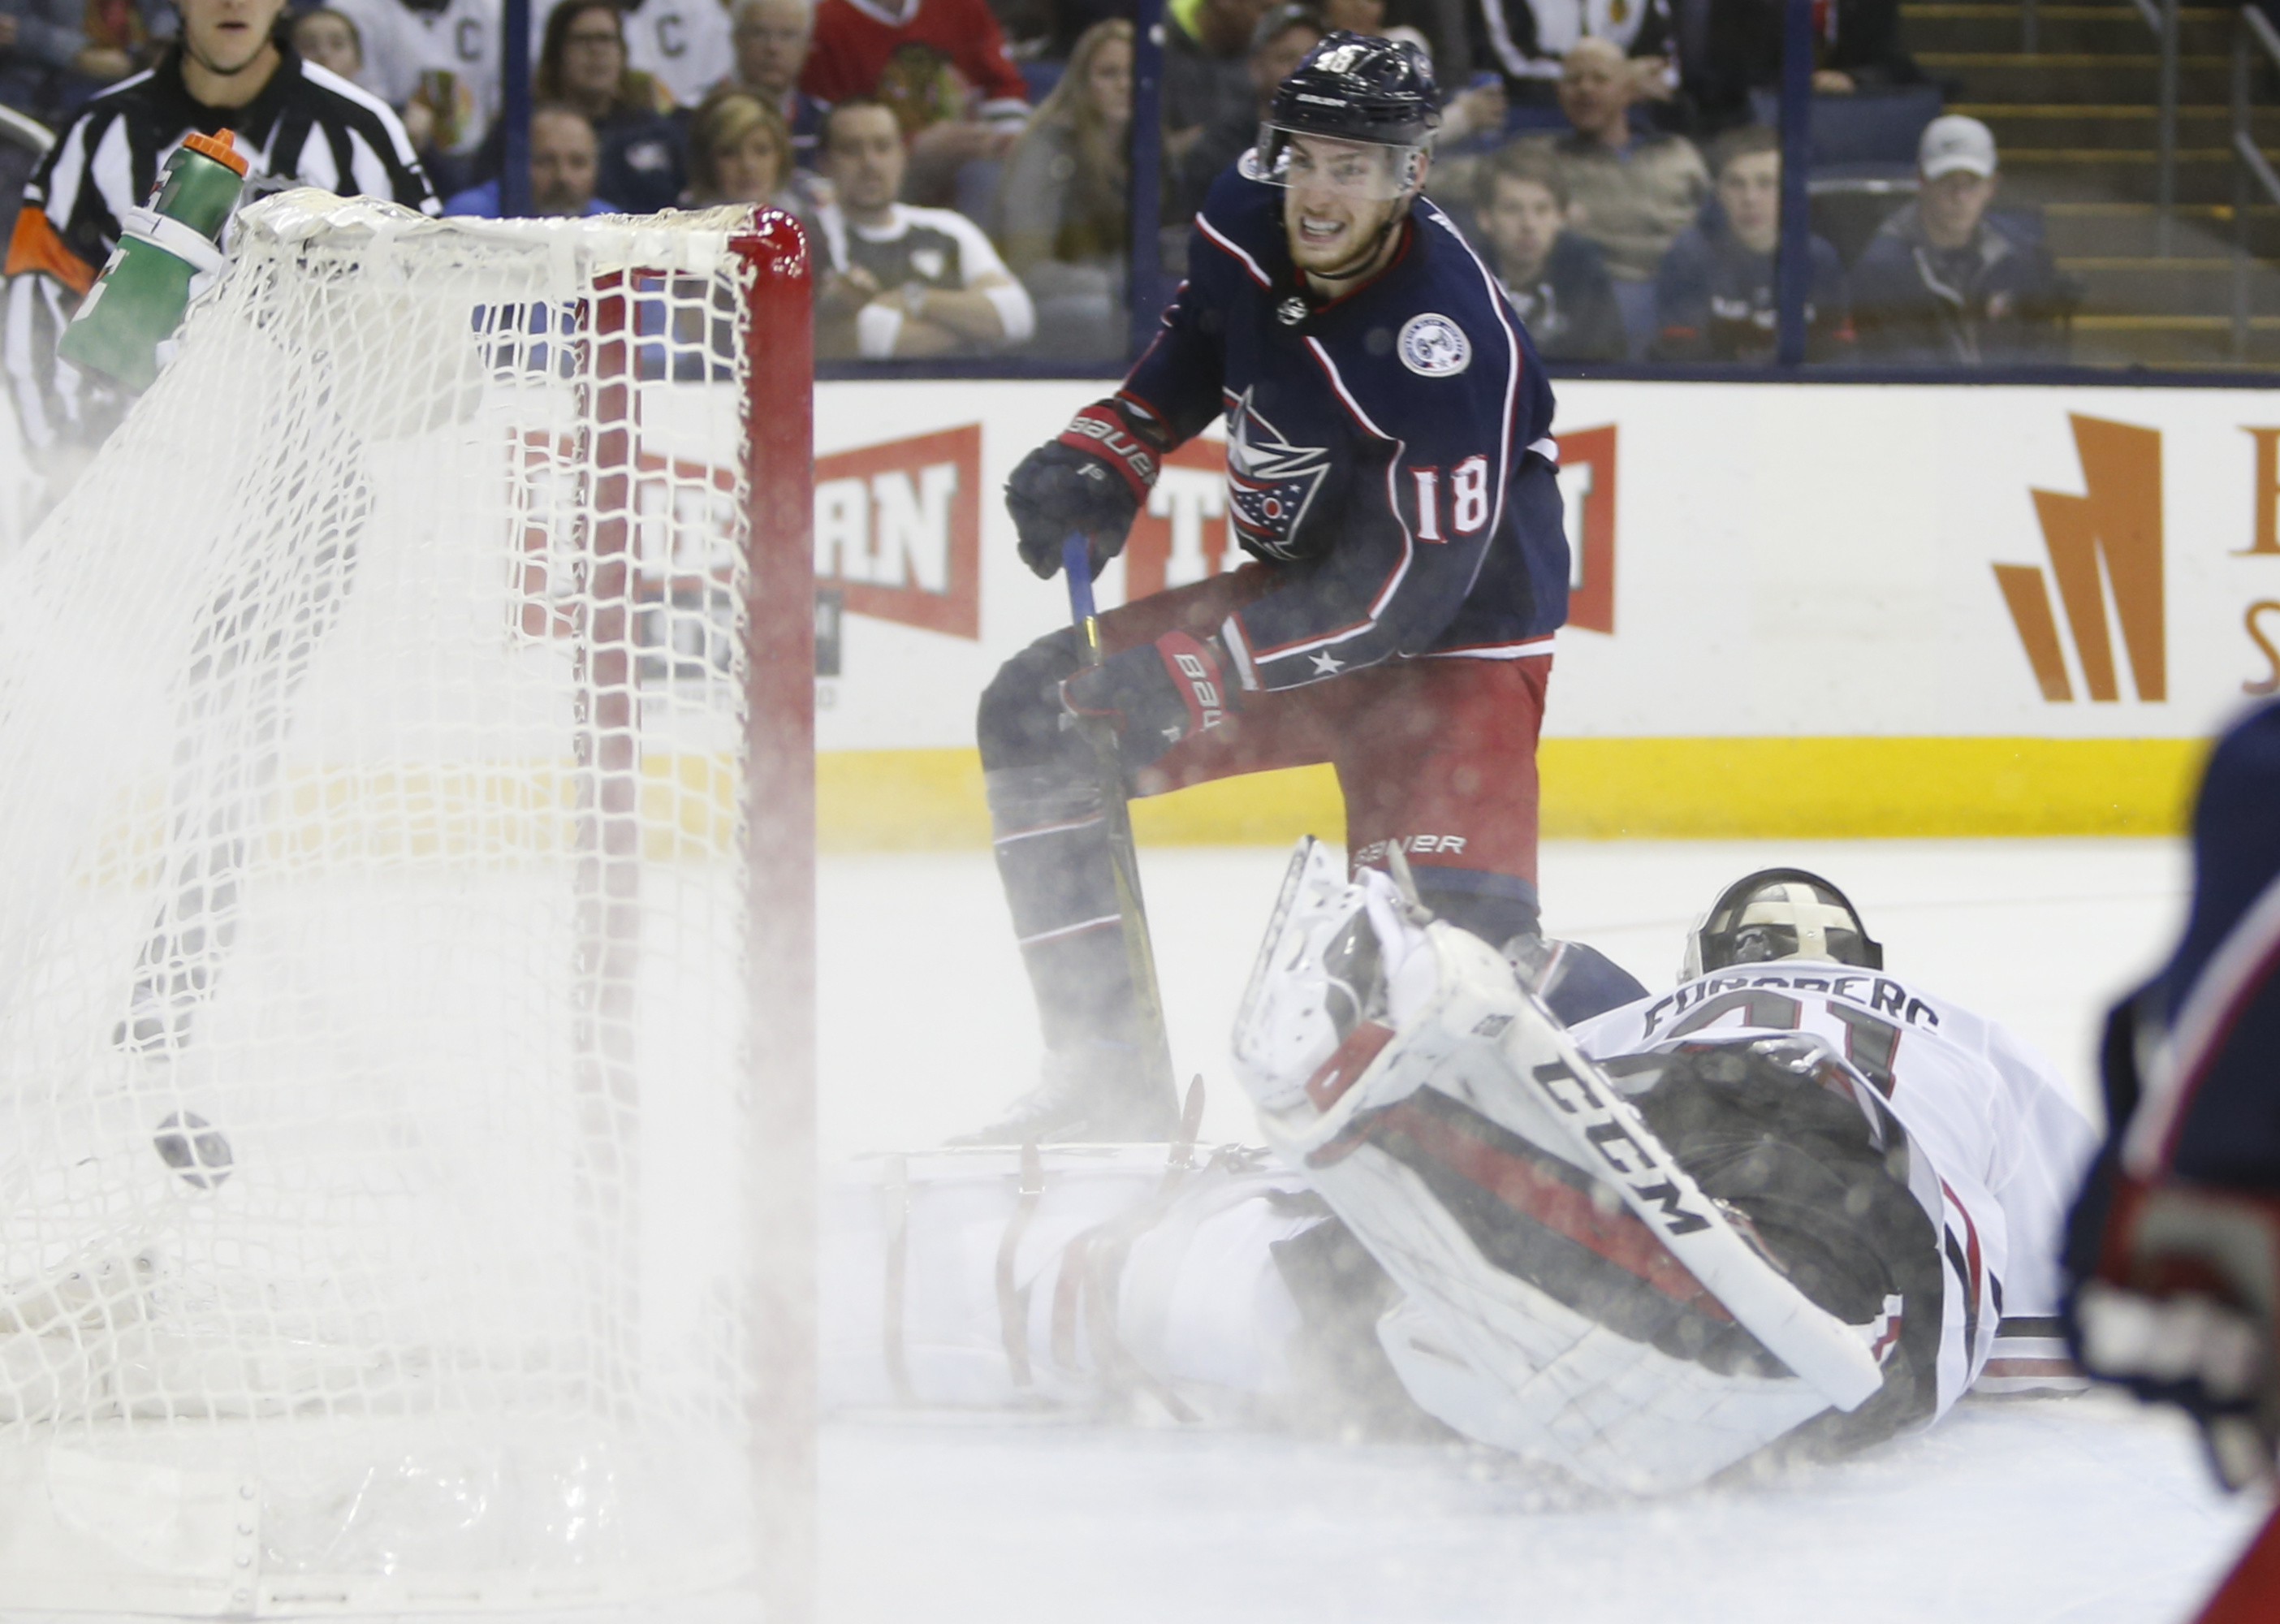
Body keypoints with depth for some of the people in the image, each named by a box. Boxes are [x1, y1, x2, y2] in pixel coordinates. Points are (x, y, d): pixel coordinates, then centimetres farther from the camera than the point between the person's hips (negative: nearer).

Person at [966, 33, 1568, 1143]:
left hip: (1456, 636, -8)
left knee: (1451, 931, -29)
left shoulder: (1448, 339, -32)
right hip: (1302, 583, 8)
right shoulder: (1245, 222, -9)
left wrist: (1200, 670, -34)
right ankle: (1107, 1076, 6)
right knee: (1037, 716, 0)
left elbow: (1409, 588, -32)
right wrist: (1103, 458, 1)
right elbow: (1193, 352, 16)